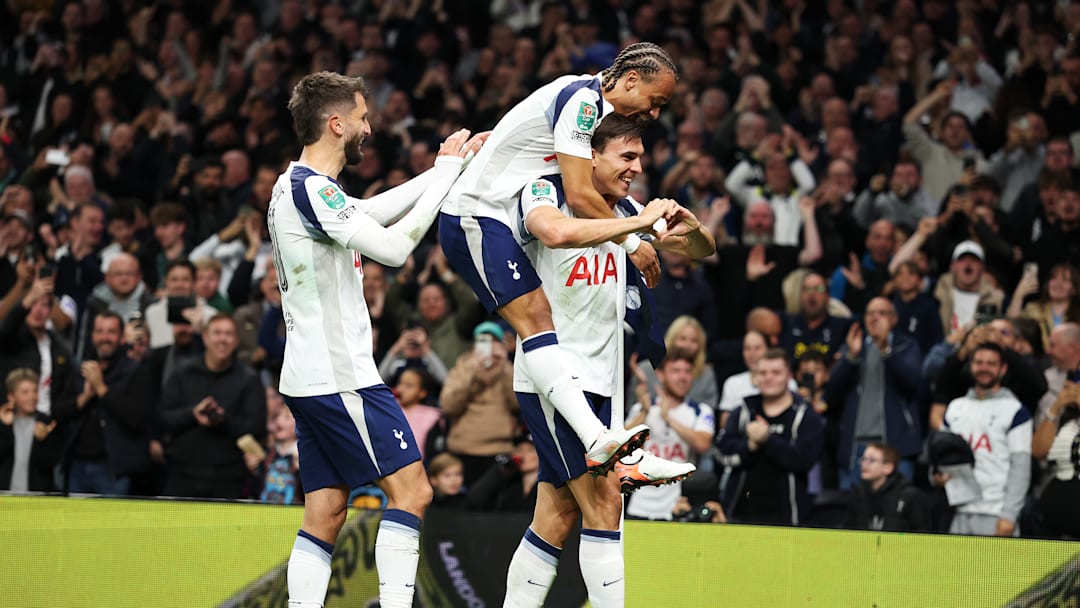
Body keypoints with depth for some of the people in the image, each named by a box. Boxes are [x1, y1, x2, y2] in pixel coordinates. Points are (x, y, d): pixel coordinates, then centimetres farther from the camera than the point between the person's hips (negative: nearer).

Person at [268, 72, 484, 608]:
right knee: (411, 489, -9)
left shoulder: (295, 185, 16)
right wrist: (446, 173, -12)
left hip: (308, 378, 10)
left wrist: (446, 168, 27)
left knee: (325, 514, 7)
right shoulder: (312, 187, -15)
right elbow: (392, 247, -21)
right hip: (339, 376, -10)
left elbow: (370, 212, 31)